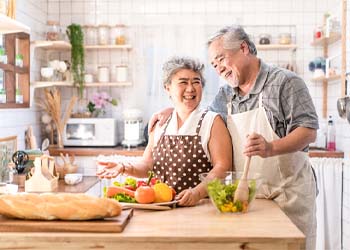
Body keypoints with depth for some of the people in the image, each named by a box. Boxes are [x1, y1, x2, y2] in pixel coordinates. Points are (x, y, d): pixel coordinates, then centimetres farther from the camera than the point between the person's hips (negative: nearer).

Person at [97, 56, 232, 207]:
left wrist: (197, 192, -21)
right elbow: (148, 165, 16)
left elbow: (223, 166, -7)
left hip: (201, 206, -3)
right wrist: (126, 169, -3)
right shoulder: (160, 124, 12)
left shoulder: (212, 121, 0)